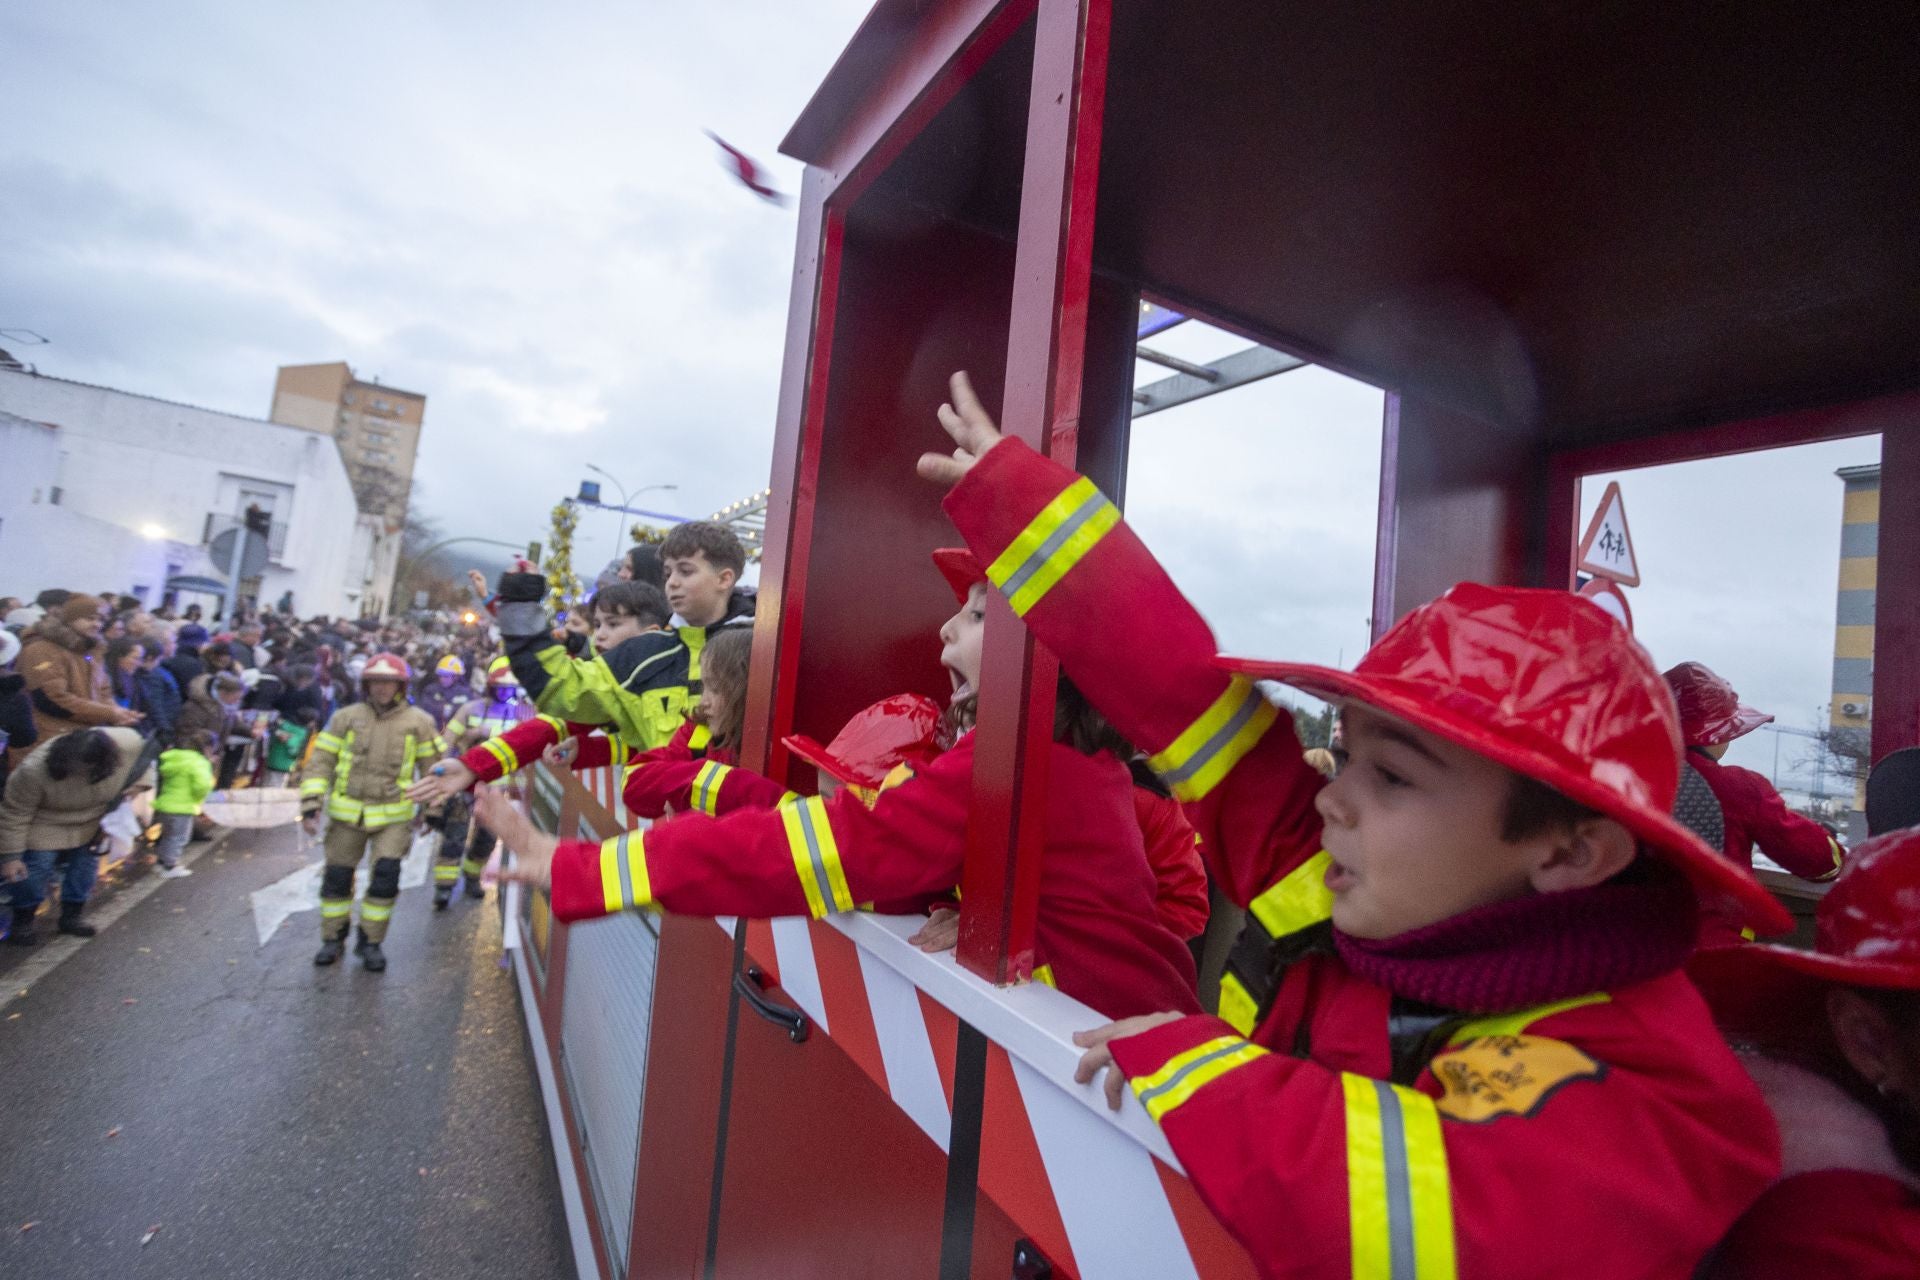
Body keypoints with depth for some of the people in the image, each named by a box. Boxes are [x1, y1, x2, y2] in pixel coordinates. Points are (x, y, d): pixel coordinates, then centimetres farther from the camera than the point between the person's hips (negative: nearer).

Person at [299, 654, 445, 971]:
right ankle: (333, 938, 32)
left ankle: (371, 942, 13)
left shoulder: (419, 722, 0)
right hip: (347, 813, 2)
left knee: (386, 878, -7)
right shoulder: (346, 718, 2)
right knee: (337, 877, 10)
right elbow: (320, 761, 4)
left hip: (394, 816, -1)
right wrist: (311, 803, -4)